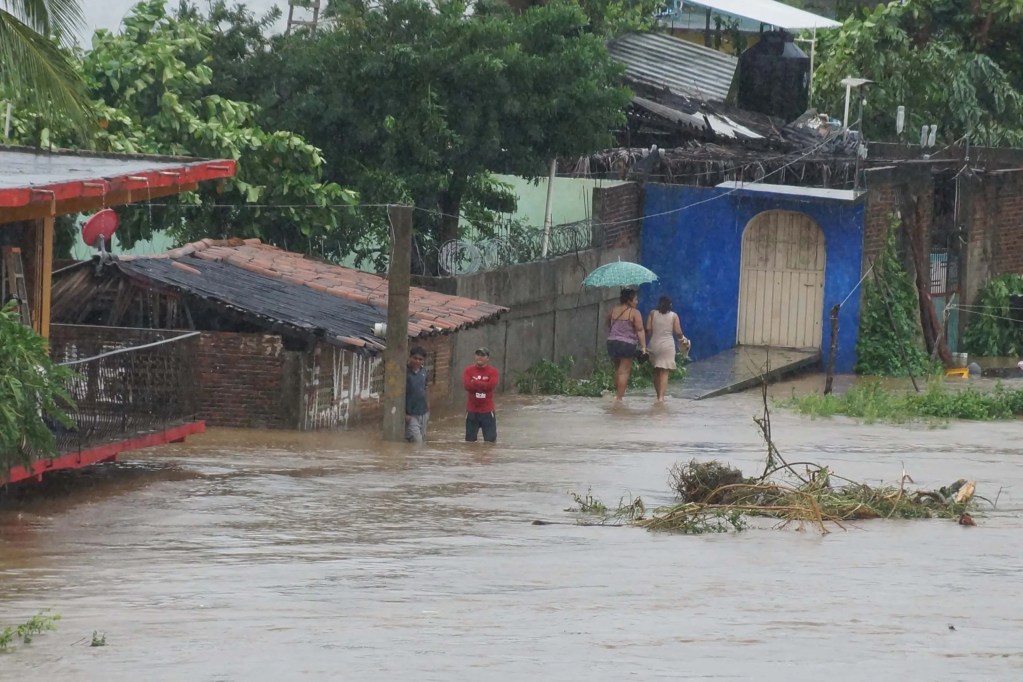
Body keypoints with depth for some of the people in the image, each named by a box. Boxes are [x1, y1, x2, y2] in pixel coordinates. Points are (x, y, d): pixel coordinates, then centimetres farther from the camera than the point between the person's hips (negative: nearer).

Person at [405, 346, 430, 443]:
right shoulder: (405, 373, -13)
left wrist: (428, 410, 17)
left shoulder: (423, 372, 7)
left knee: (422, 439, 11)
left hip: (423, 414, 7)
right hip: (411, 415, -7)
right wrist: (404, 414, -17)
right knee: (417, 442, -14)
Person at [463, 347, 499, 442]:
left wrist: (475, 383, -13)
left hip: (487, 411, -1)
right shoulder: (469, 370, 2)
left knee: (491, 440, 1)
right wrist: (483, 385, -13)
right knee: (470, 440, 8)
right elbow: (467, 385, -13)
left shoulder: (493, 371, -1)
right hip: (472, 411, 1)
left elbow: (491, 385, -17)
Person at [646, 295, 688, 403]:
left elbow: (648, 329, -3)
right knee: (664, 372, -4)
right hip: (667, 345, -2)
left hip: (654, 344, 2)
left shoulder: (652, 313, 2)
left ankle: (658, 396, 22)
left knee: (656, 371, 16)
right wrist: (682, 338, 16)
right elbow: (678, 332, -5)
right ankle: (661, 397, -17)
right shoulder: (674, 316, -1)